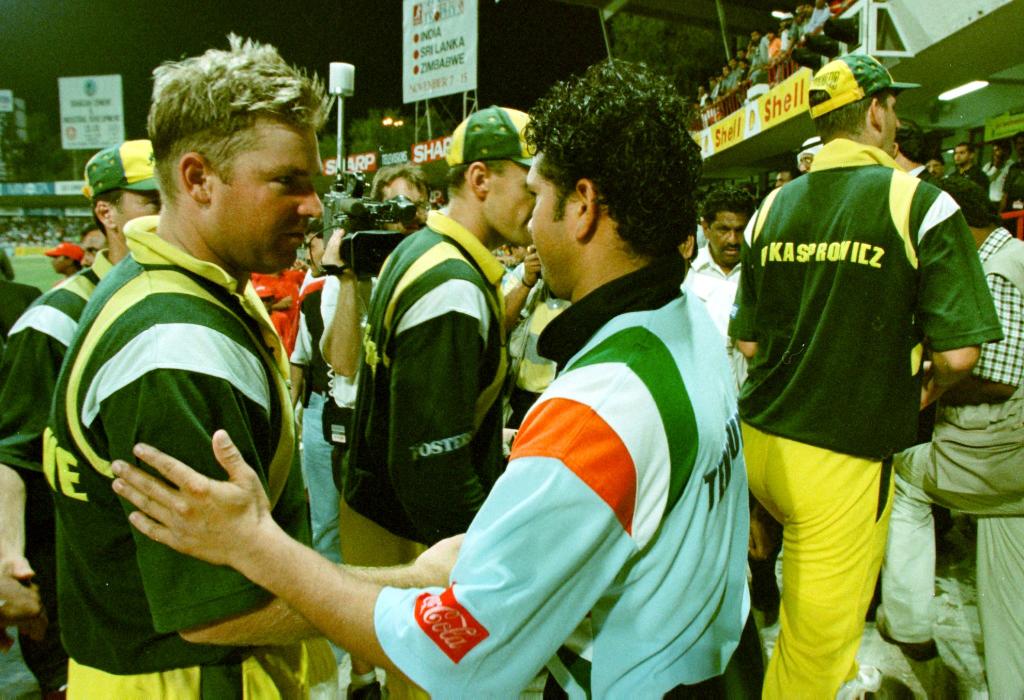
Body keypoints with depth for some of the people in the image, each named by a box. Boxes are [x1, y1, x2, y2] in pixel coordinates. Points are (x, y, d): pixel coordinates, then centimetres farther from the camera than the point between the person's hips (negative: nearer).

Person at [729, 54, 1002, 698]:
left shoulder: (773, 208, 2)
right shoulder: (921, 203, -11)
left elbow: (748, 340, 7)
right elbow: (959, 351, -14)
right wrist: (924, 392, 6)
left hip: (760, 440, 6)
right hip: (844, 457, -6)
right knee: (816, 630, 11)